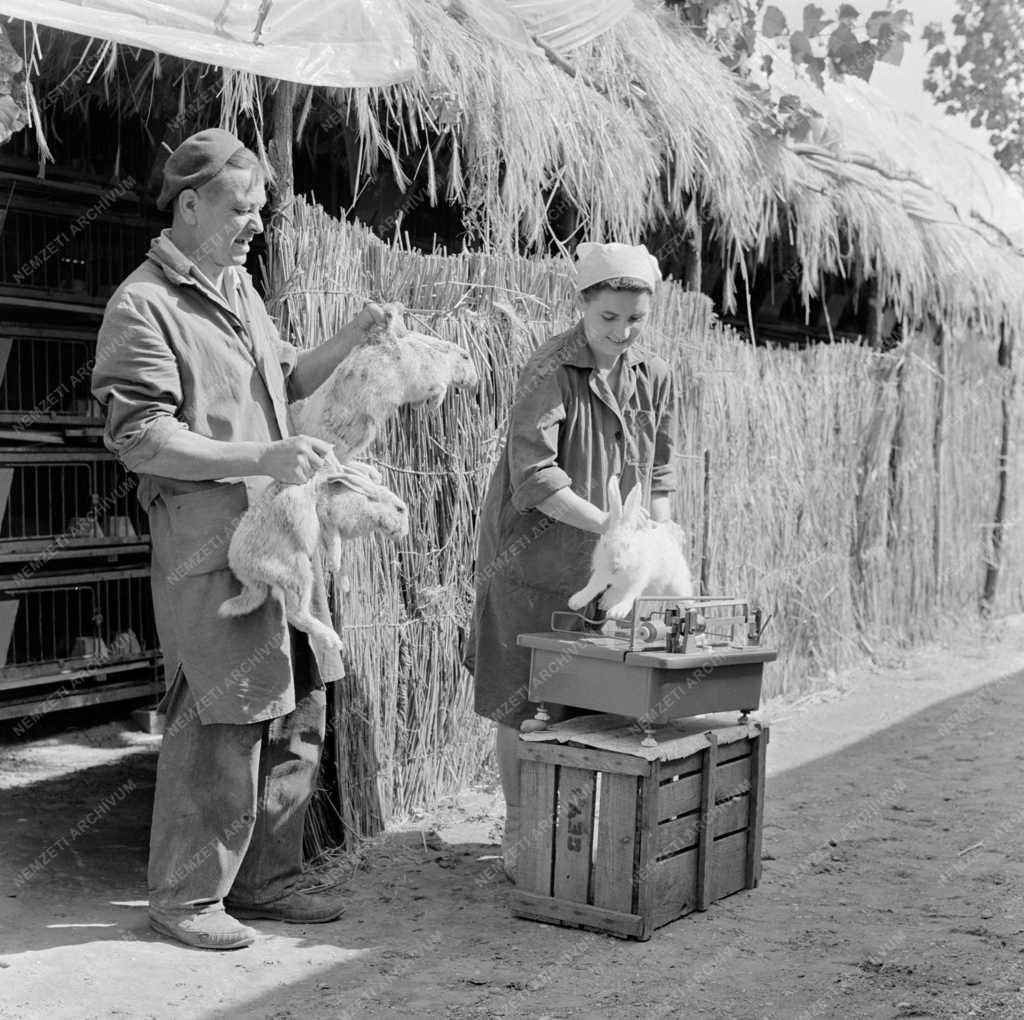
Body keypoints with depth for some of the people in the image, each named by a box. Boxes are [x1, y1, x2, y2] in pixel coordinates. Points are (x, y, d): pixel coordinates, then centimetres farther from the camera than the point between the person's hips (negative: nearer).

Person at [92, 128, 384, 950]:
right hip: (208, 543, -8)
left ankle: (266, 876, 25)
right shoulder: (143, 307, -10)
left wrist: (352, 338, 10)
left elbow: (289, 380, 27)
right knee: (221, 721, -5)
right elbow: (142, 438, -16)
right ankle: (186, 895, 12)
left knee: (297, 712, 12)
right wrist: (262, 459, -24)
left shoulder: (240, 288, 17)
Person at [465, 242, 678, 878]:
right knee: (520, 700, 3)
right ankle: (518, 832, 17)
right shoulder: (551, 371, -15)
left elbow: (660, 472, 10)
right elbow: (532, 474, -23)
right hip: (535, 557, -5)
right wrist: (609, 525, -26)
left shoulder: (655, 377, 4)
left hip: (606, 566, 5)